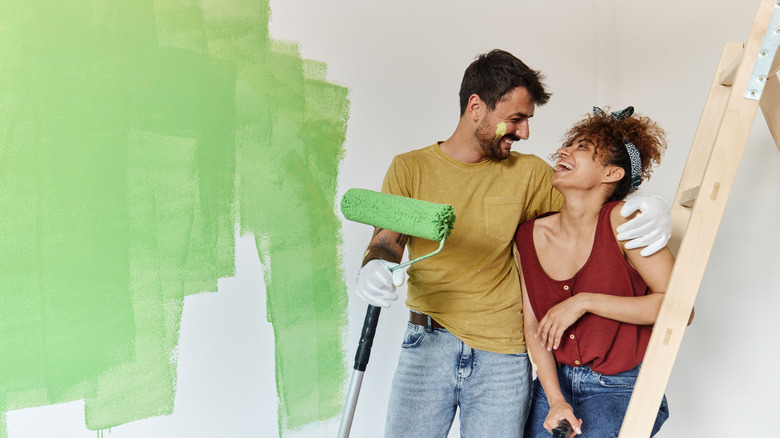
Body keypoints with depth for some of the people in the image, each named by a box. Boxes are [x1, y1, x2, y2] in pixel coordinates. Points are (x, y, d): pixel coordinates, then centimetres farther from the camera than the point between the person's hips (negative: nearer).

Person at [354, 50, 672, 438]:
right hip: (428, 347, -1)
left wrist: (650, 208, -10)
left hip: (504, 359, 1)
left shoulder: (529, 174, 6)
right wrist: (374, 269, -25)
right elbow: (384, 242, -1)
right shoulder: (409, 168, 3)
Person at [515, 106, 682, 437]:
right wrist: (556, 401, -8)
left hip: (620, 387, -3)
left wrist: (584, 302, -18)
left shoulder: (622, 220, -14)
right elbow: (533, 327, 1)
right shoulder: (529, 236, -3)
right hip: (556, 380, 3)